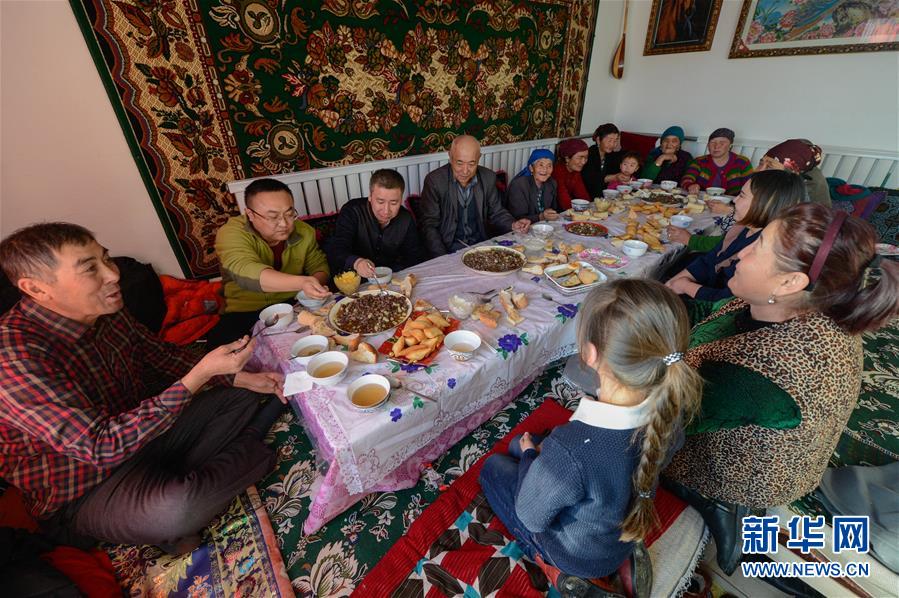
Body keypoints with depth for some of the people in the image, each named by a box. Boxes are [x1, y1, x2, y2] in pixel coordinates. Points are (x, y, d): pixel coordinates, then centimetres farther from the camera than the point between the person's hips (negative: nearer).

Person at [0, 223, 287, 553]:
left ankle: (173, 480, -8)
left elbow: (164, 355, 7)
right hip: (83, 494, -7)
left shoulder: (106, 313, -6)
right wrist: (203, 373, -36)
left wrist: (244, 378, -4)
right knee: (176, 509, -36)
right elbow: (101, 448, -31)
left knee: (242, 397, 8)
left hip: (140, 434, 8)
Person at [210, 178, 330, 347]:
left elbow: (319, 264, 6)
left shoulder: (304, 232, -4)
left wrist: (316, 283, -19)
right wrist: (301, 282, -52)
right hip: (245, 313, -3)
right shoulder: (232, 233, -18)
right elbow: (246, 272, -36)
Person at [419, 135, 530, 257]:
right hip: (449, 249, -4)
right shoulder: (434, 180, -10)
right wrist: (442, 260, -20)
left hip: (480, 245, 4)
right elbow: (429, 225, -8)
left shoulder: (489, 177, 1)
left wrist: (513, 225, -8)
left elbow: (496, 212, 13)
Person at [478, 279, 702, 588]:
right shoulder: (670, 407, -26)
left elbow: (531, 516, -25)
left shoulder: (569, 449, -46)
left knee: (493, 466, 16)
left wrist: (529, 454, -7)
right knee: (523, 443, 20)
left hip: (579, 556, -5)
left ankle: (539, 552, 23)